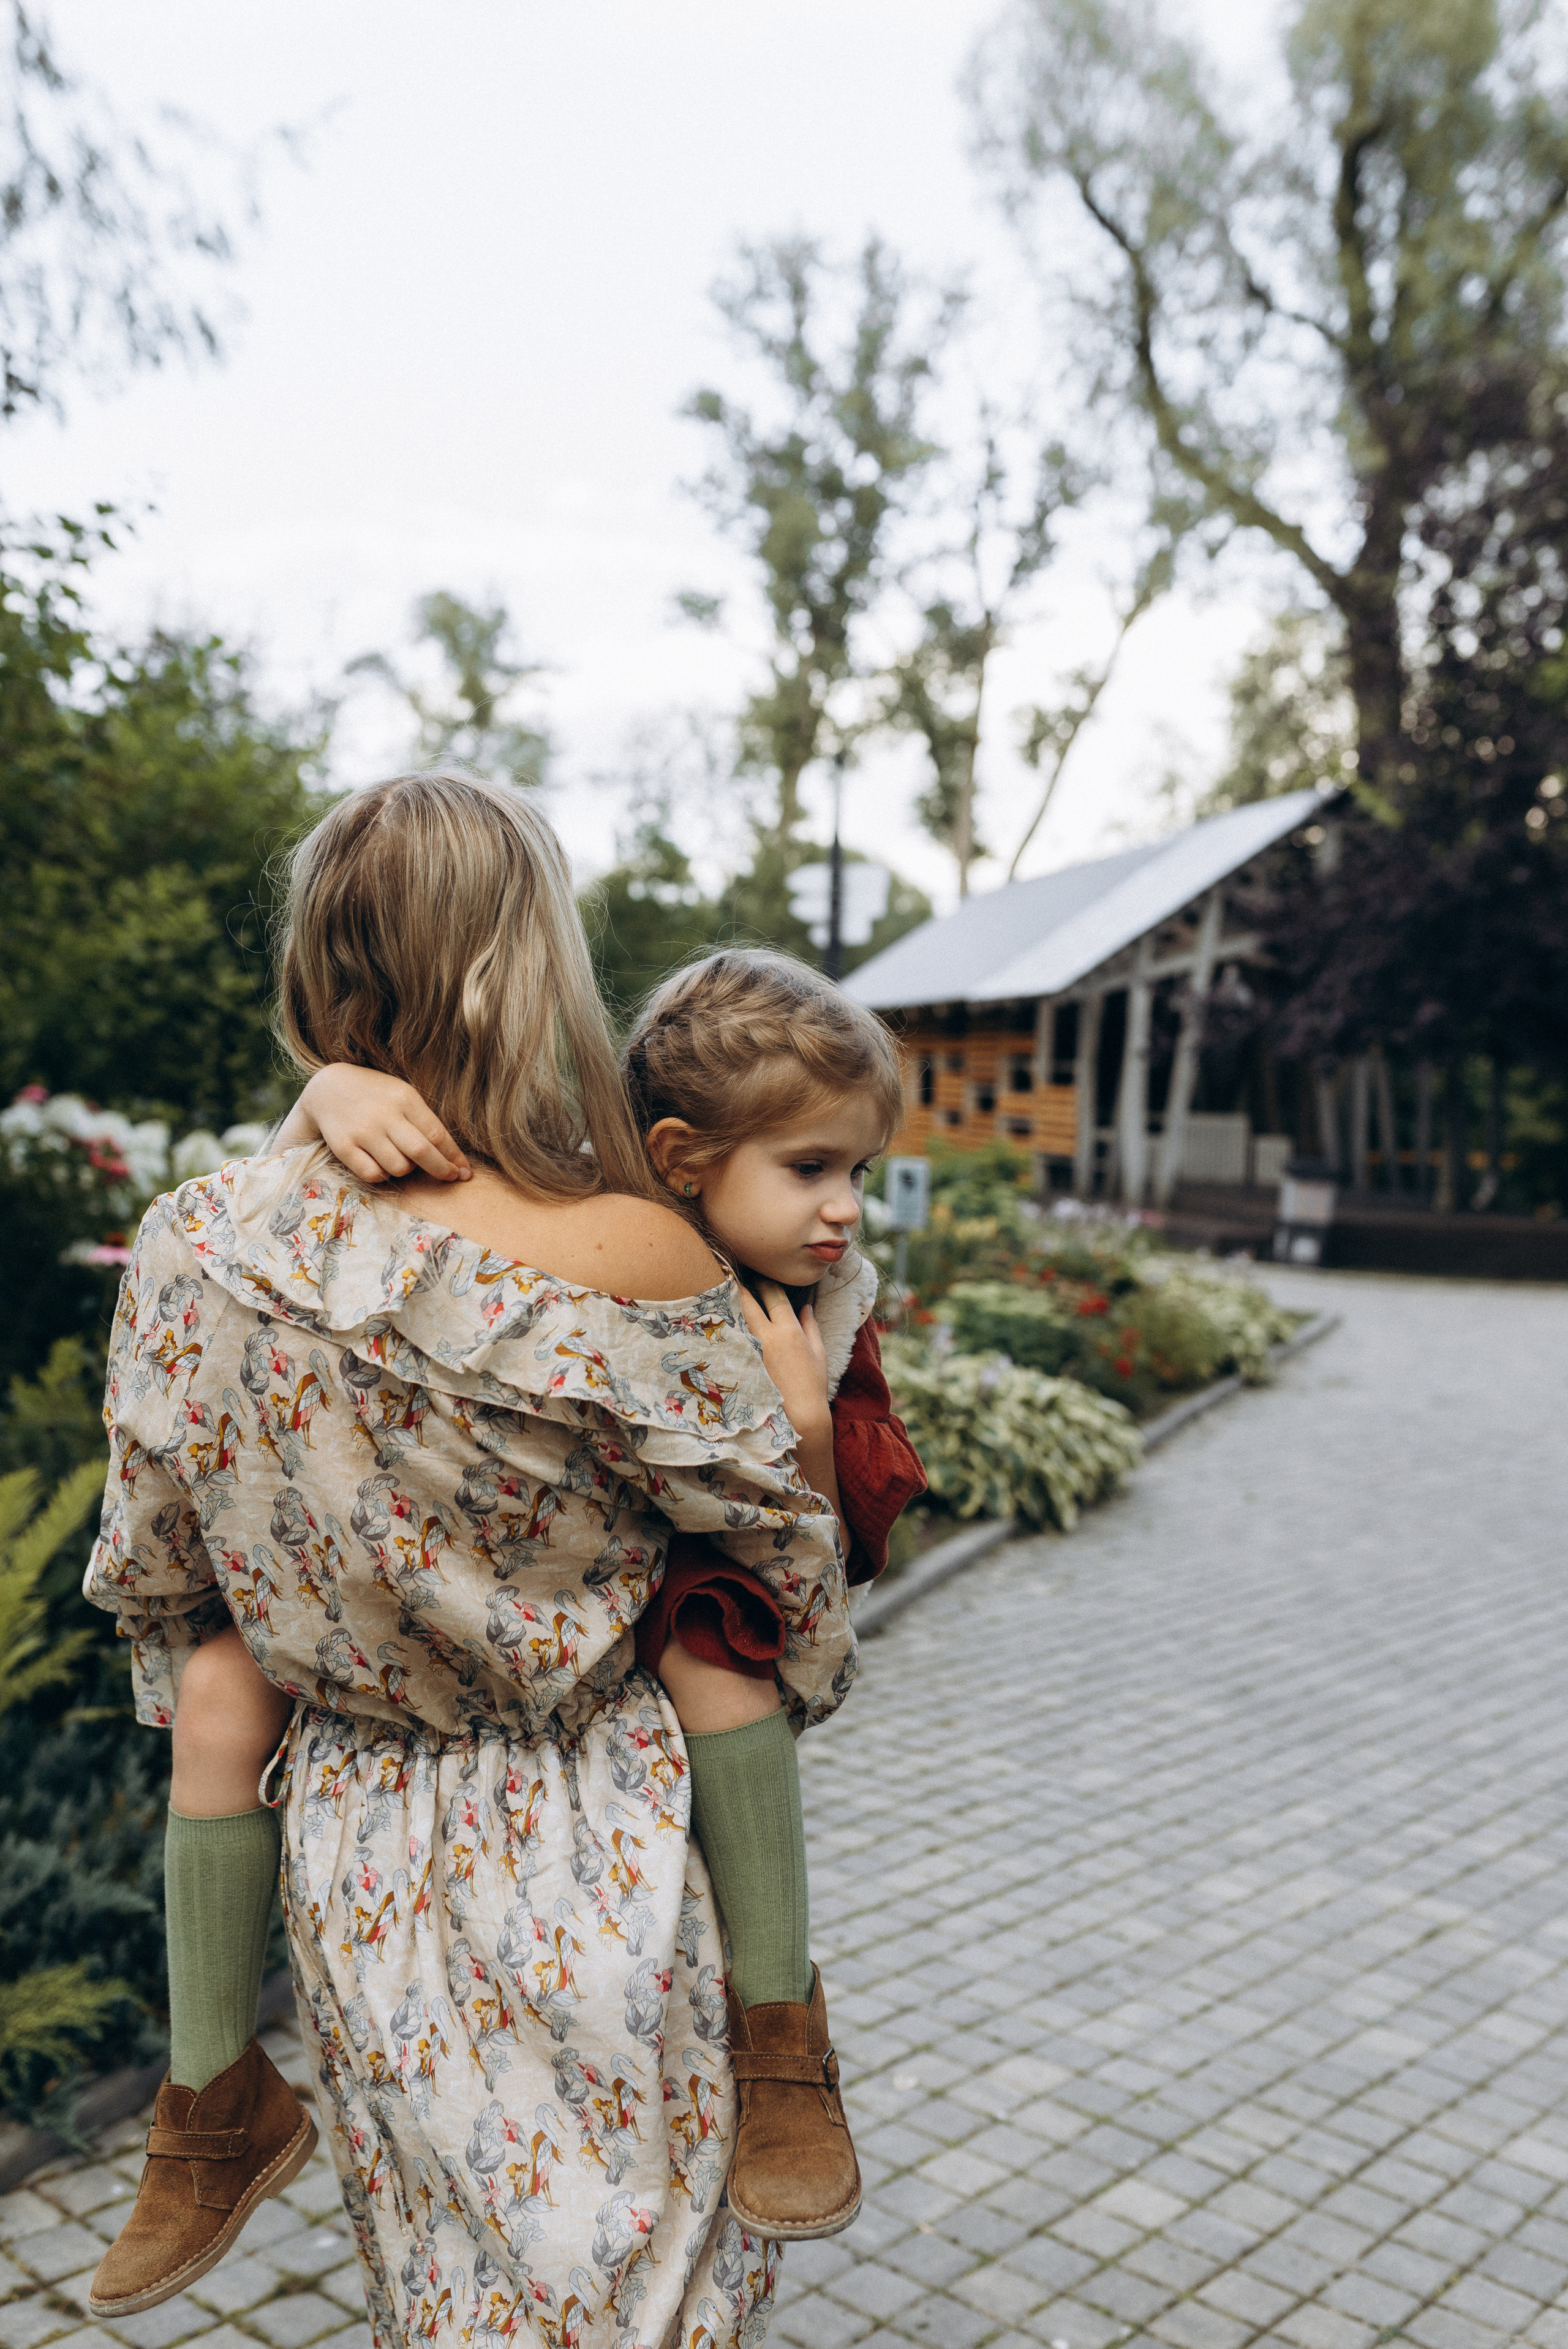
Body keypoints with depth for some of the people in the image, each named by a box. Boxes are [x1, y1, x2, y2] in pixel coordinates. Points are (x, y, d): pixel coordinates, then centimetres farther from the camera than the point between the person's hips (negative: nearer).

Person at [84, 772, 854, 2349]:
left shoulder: (189, 1248, -14)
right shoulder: (631, 1262, -26)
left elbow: (151, 1574, -1)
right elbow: (777, 1527, -10)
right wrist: (815, 1679, 10)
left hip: (352, 1853, 4)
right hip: (583, 1858, -4)